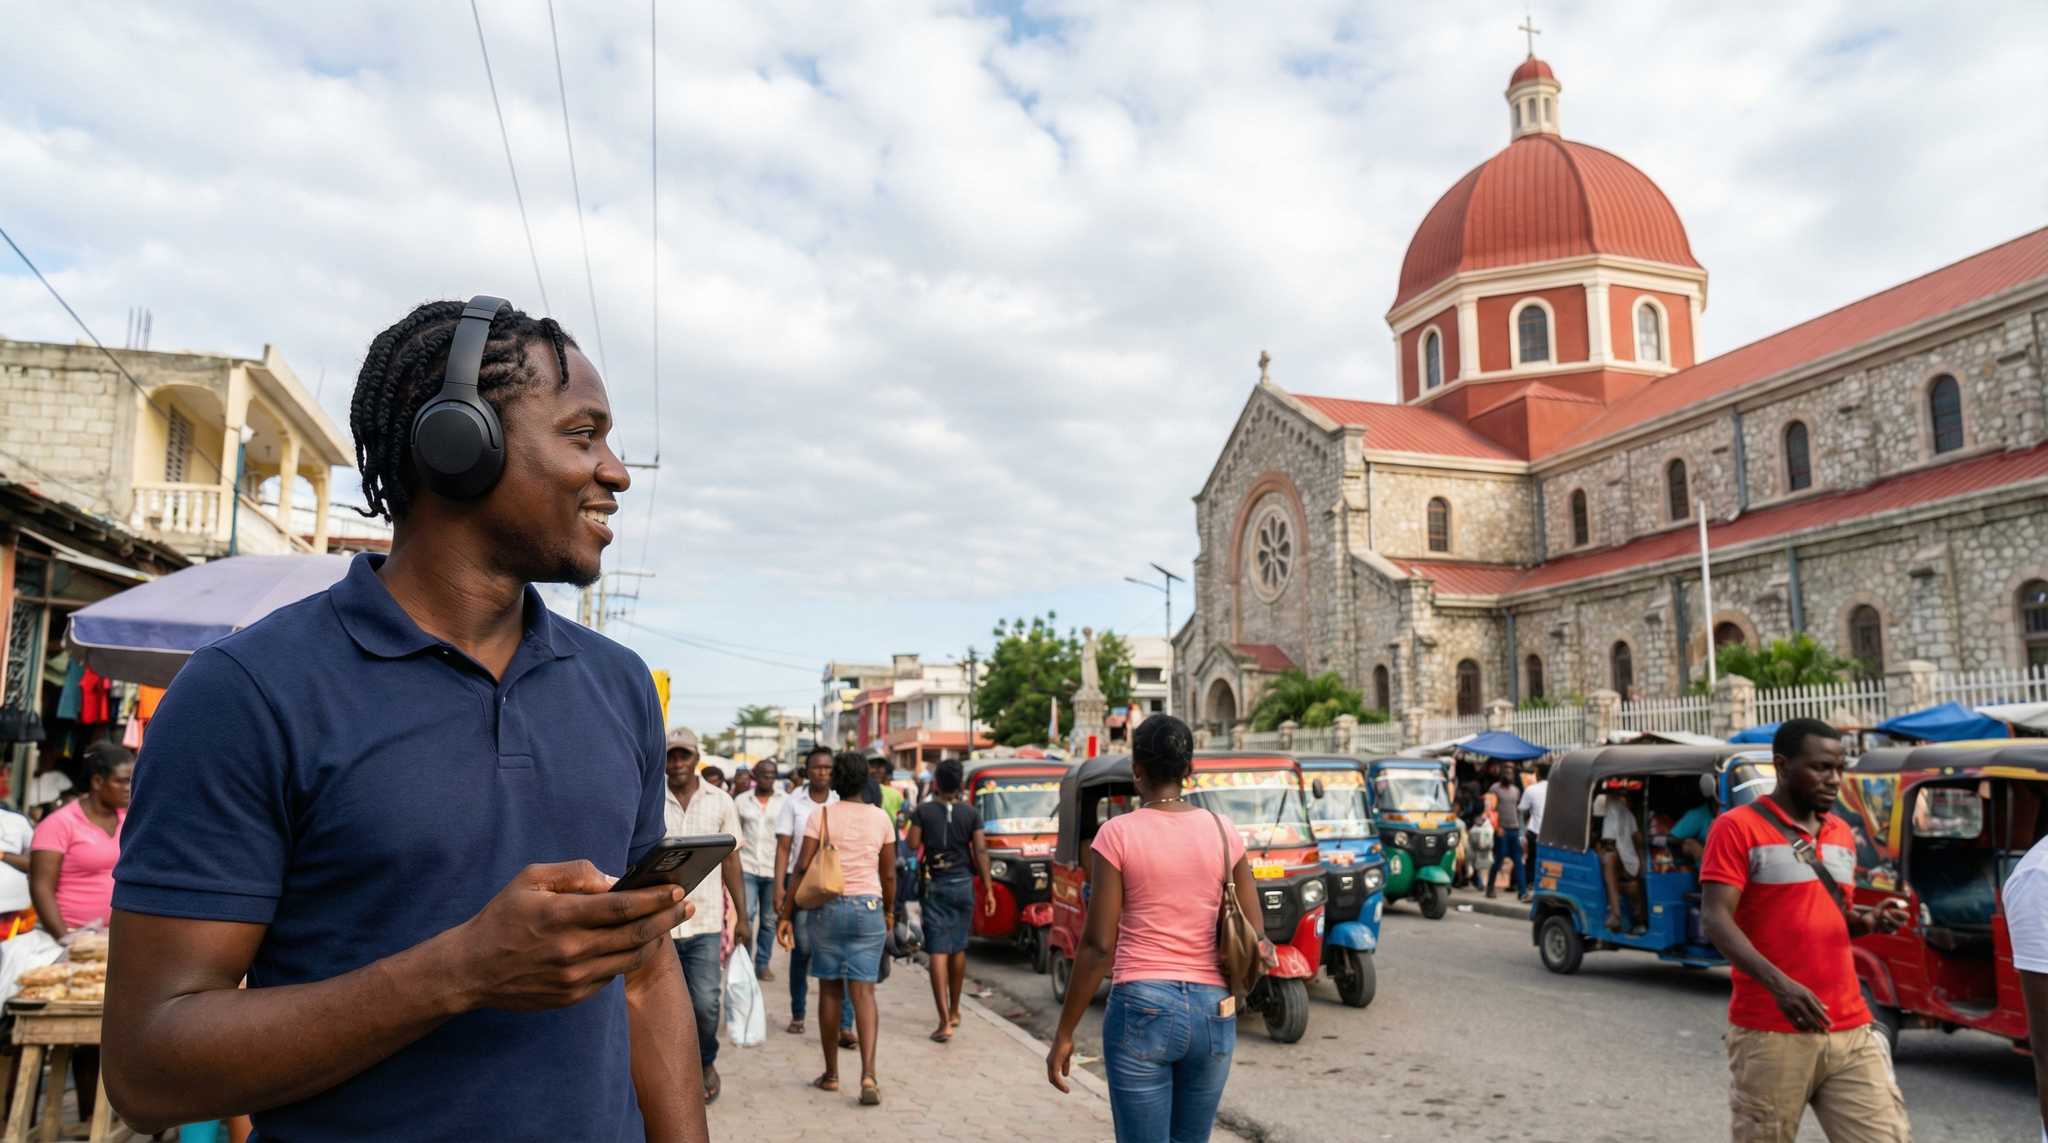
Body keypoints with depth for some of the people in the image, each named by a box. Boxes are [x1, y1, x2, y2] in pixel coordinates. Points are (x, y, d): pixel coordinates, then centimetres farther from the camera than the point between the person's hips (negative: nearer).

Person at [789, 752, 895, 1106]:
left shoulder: (820, 815, -2)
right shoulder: (880, 818, 4)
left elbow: (803, 866, -7)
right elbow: (888, 874, 6)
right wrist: (890, 911, 18)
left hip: (827, 906, -1)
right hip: (868, 906, 1)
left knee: (830, 990, 9)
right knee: (863, 991, -1)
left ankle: (831, 1073, 17)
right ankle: (868, 1074, -14)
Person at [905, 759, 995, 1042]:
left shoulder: (923, 811, -6)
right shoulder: (971, 814, -1)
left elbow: (913, 844, -7)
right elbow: (981, 851, -4)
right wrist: (989, 889, -1)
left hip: (936, 885, -3)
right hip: (963, 884, 3)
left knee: (938, 951, -5)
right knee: (959, 948, 17)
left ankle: (945, 1021, -14)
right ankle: (954, 1011, 31)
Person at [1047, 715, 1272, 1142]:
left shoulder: (1117, 833, -8)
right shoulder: (1223, 832, 2)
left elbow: (1098, 945, -9)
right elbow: (1257, 943, 3)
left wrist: (1064, 1034, -2)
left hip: (1142, 1009, -4)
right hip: (1213, 1011, 4)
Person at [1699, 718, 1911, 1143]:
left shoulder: (1842, 833, 15)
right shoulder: (1738, 828, -7)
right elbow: (1715, 921, -15)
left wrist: (1870, 920, 3)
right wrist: (1778, 983, -28)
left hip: (1850, 1031, 6)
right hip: (1771, 1034, -6)